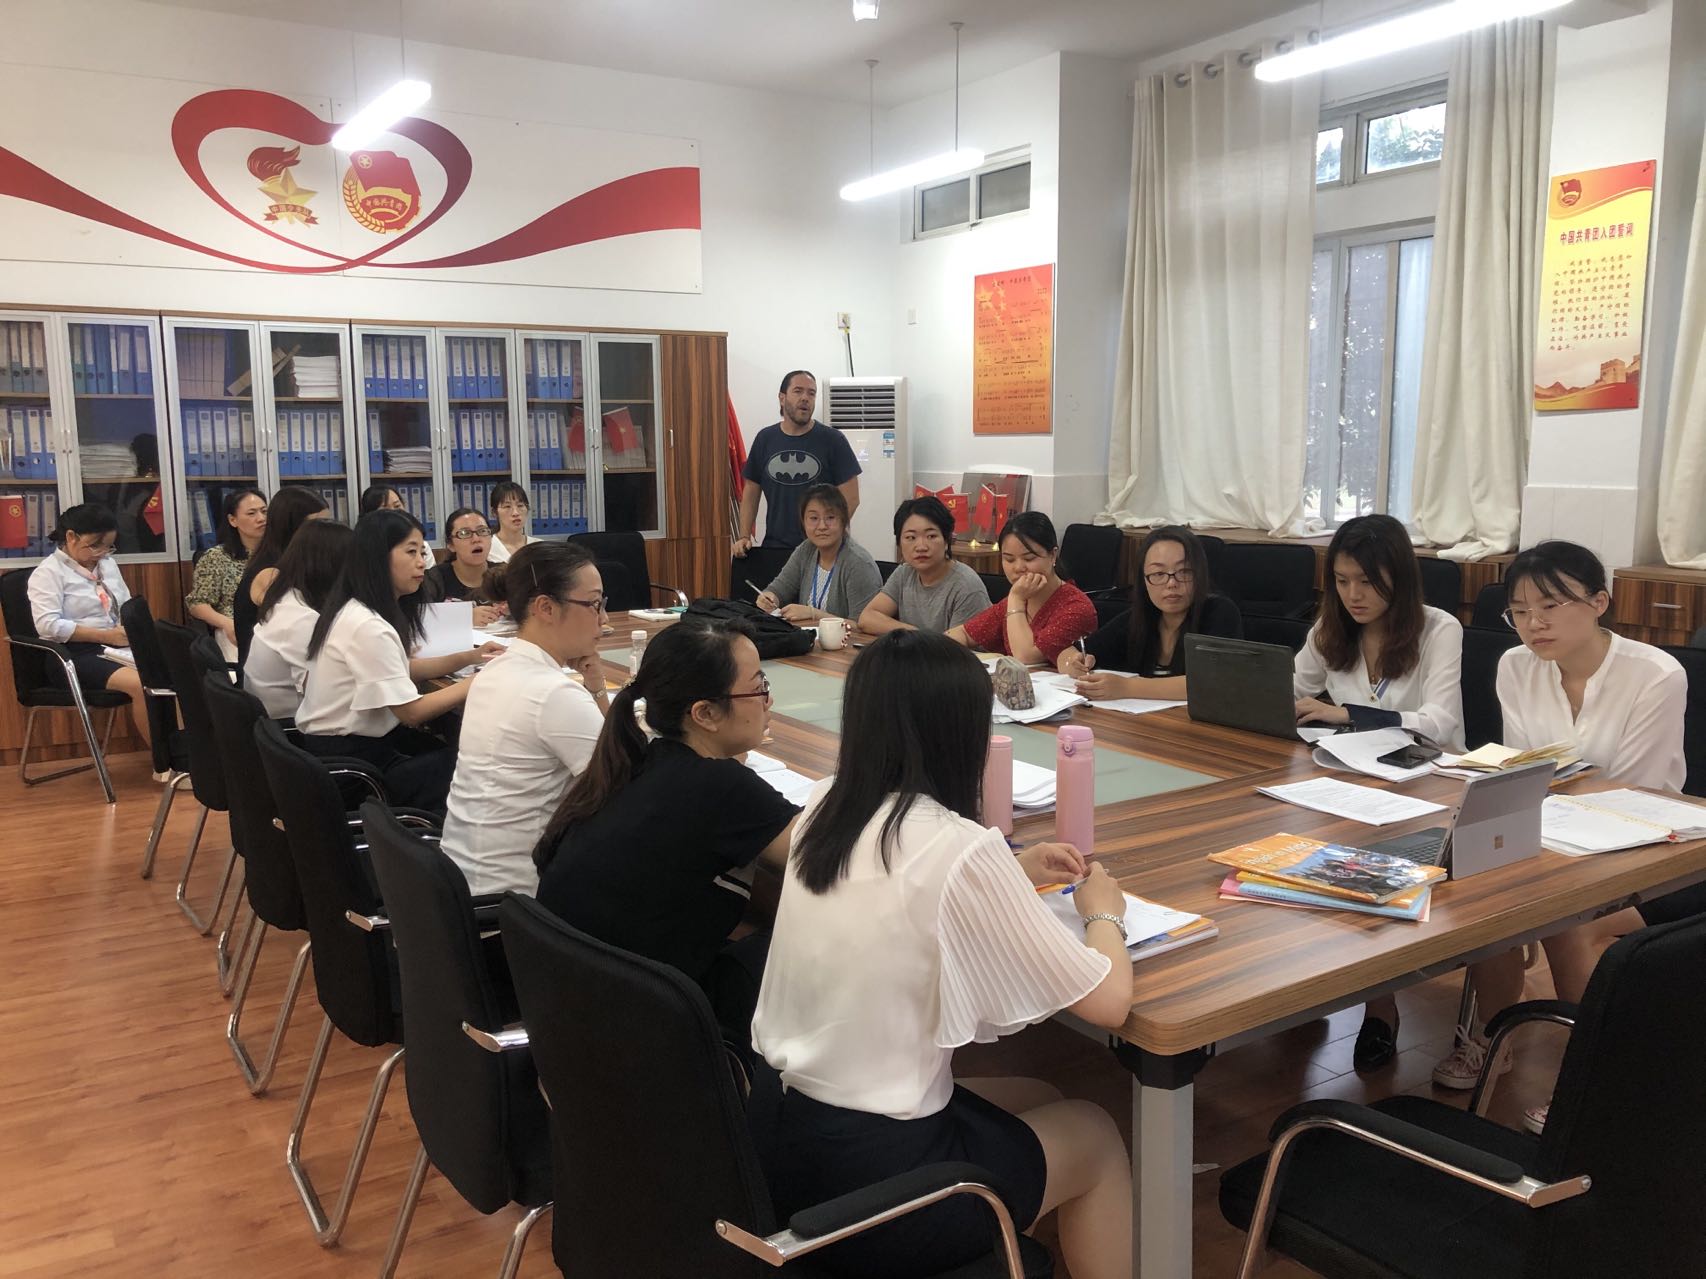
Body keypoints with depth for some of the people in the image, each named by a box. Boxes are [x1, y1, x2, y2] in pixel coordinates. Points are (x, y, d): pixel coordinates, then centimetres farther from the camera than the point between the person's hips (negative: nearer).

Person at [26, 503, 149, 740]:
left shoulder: (107, 564, 17)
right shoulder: (48, 572, -5)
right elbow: (48, 626, -16)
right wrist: (106, 636, -19)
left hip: (115, 646, 7)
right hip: (74, 654, -7)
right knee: (141, 685, -32)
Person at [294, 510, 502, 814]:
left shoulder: (358, 610, 5)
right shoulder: (366, 626, -25)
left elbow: (400, 670, 12)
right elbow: (412, 711, -24)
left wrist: (470, 657, 1)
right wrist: (480, 681, -16)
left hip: (358, 737, 9)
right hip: (348, 759, -9)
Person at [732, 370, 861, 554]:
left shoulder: (833, 440, -1)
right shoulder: (764, 439, 9)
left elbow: (850, 498, -4)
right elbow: (751, 492, 13)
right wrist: (744, 537, 2)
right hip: (774, 547, 2)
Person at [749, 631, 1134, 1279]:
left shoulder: (822, 808, -3)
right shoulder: (962, 848, -23)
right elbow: (1109, 1002, -13)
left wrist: (1011, 874, 16)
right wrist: (1103, 912, 6)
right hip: (870, 1178, -7)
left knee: (1036, 1100, 27)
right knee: (1096, 1136, 20)